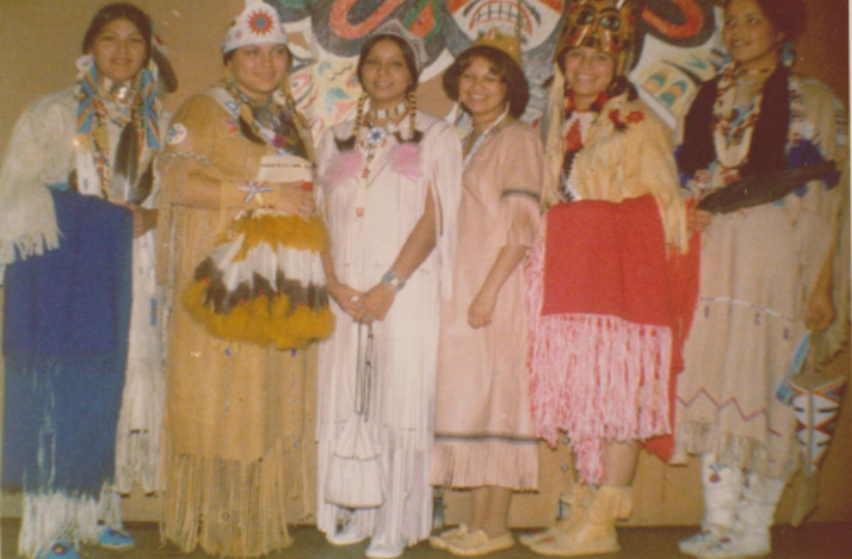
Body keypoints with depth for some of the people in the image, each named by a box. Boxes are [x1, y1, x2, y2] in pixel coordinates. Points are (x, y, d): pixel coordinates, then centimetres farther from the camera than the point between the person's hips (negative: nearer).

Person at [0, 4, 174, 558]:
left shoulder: (157, 122, 14)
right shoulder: (53, 114, 4)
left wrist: (153, 216, -7)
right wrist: (112, 216, -11)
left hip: (129, 273, 4)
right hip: (64, 269, -3)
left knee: (120, 385, 3)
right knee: (57, 389, -5)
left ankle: (99, 510, 14)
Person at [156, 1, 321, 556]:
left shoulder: (292, 119, 20)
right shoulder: (203, 112, 1)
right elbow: (178, 180, -12)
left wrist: (303, 205, 10)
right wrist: (261, 195, -15)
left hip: (282, 281, 6)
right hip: (223, 278, -5)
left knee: (276, 393, 4)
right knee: (222, 390, -4)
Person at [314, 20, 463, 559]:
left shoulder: (436, 136, 7)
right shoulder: (337, 139, 18)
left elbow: (432, 220, -3)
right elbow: (322, 218, 10)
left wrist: (388, 287, -13)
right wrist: (336, 285, -6)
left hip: (406, 289, -3)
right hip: (345, 292, 3)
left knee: (400, 399, -4)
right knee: (344, 399, 3)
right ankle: (352, 513, 14)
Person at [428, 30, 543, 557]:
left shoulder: (518, 139, -3)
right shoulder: (465, 143, 19)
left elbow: (522, 226, -12)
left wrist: (488, 290, -18)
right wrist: (458, 291, 8)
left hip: (499, 285, -7)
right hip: (462, 286, 7)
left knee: (496, 395, -4)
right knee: (468, 396, 7)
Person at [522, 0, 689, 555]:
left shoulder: (640, 125, 1)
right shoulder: (562, 125, 18)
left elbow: (665, 208, 0)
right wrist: (550, 259, 9)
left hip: (622, 272, -6)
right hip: (570, 274, 6)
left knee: (617, 395, -6)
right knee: (584, 394, 7)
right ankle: (584, 510, 15)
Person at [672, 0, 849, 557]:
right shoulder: (708, 99, 17)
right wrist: (688, 213, -2)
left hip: (774, 265, -4)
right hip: (712, 260, 4)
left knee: (767, 389, -4)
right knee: (713, 385, 2)